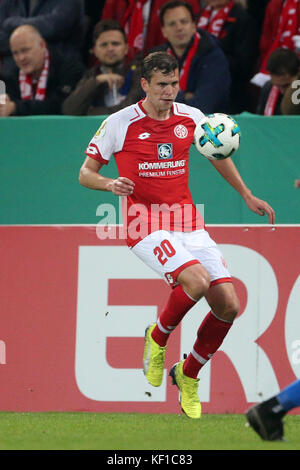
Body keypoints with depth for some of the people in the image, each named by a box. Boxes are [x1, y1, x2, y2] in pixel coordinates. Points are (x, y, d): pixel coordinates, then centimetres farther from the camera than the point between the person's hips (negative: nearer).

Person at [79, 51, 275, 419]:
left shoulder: (191, 118, 5)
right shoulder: (119, 123, -6)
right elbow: (85, 173, 0)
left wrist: (247, 196, 27)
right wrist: (110, 184, -21)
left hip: (187, 221, 5)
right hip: (144, 224, -5)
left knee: (228, 304, -7)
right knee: (196, 280, -30)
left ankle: (188, 375, 16)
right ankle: (158, 337, 1)